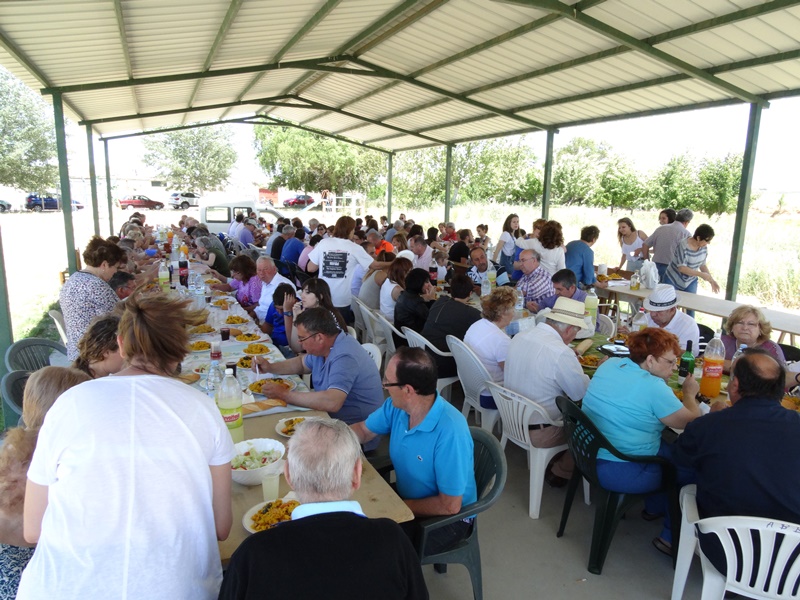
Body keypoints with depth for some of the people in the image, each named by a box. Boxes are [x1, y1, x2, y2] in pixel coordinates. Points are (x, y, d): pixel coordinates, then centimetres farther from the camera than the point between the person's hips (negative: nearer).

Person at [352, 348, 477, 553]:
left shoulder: (450, 432, -33)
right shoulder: (396, 406, -11)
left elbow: (450, 506, -25)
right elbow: (363, 430, 8)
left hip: (448, 518, -6)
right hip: (406, 500, 7)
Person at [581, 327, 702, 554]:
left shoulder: (609, 365, 1)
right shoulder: (653, 387, -22)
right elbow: (691, 422, -11)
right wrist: (690, 393, 6)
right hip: (621, 473, -9)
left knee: (669, 445, 26)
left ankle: (654, 508, 42)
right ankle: (671, 538, 21)